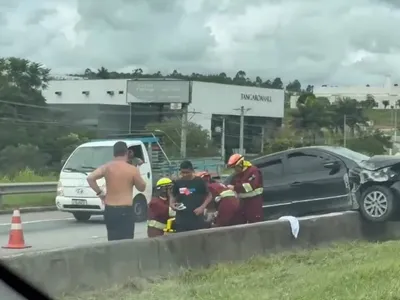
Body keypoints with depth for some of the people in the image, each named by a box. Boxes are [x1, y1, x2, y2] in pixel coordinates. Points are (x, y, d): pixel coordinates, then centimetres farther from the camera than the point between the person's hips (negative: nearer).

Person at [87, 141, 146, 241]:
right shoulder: (132, 169, -6)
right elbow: (142, 187, 5)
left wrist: (99, 192, 4)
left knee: (113, 241, 13)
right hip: (126, 210, -4)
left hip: (109, 210, 4)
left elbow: (90, 178, -6)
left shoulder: (106, 167, 3)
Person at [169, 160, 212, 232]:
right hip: (181, 218, 2)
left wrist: (202, 207, -11)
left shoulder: (199, 182, -3)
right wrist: (172, 204, -3)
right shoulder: (178, 182, 4)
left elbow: (209, 196, 4)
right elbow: (173, 195, 18)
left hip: (196, 218, -2)